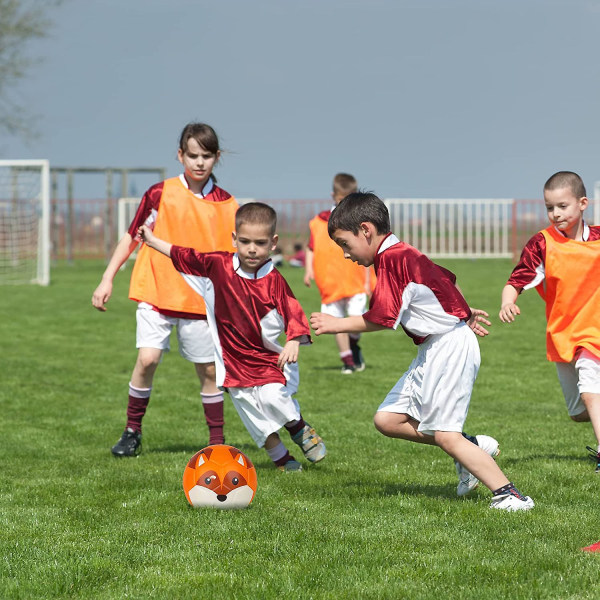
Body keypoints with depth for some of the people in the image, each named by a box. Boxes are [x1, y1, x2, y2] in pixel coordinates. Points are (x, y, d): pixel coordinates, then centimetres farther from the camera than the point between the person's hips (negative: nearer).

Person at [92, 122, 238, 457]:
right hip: (157, 292, -2)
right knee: (148, 358, -15)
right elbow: (133, 236, 5)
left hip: (201, 300, 2)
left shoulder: (226, 204, 3)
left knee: (209, 370, 5)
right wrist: (108, 279, 1)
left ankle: (217, 440, 18)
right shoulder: (161, 194, -2)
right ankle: (133, 431, 1)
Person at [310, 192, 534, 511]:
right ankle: (475, 448, 11)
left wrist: (336, 324, -10)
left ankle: (508, 494, -8)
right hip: (433, 351, 10)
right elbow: (447, 278, 27)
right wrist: (464, 311, 39)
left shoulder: (391, 259, -17)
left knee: (445, 434, -12)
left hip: (450, 346, -10)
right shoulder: (404, 254, 13)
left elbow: (381, 319, -22)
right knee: (387, 419, 6)